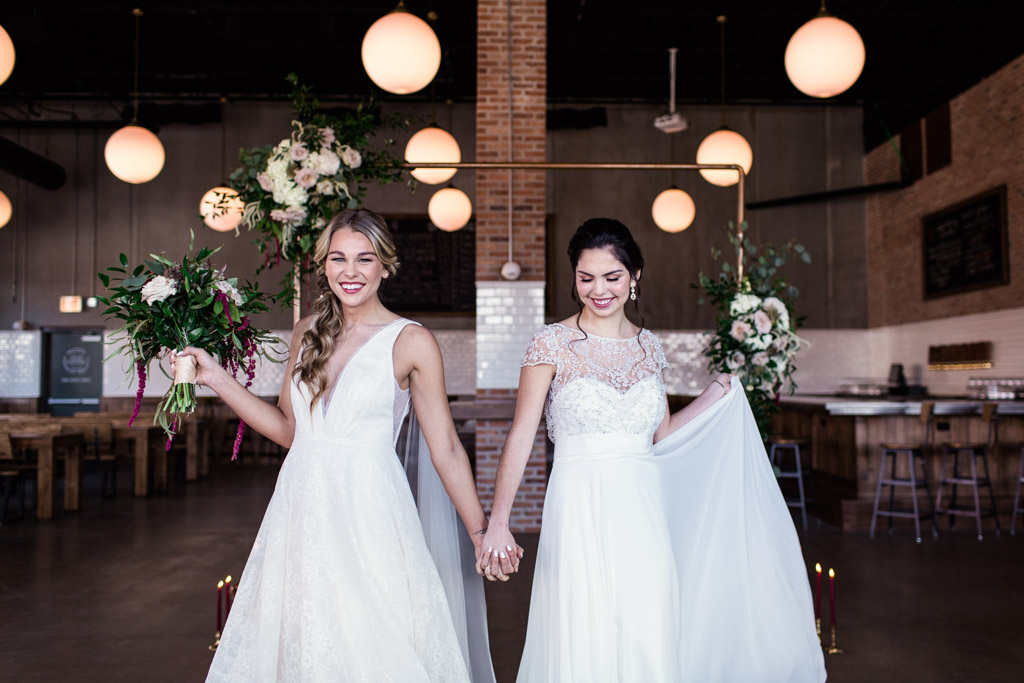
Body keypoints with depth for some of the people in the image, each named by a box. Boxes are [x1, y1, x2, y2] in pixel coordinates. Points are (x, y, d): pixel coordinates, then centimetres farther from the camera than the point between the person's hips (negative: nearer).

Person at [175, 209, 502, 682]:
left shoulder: (411, 342, -7)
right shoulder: (309, 332, 7)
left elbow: (446, 450, -5)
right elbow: (288, 429, 11)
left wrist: (480, 534, -5)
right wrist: (216, 379, 7)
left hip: (368, 509, -5)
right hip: (301, 509, 5)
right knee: (299, 644, 15)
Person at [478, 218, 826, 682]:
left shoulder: (649, 346, 9)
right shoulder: (553, 343, -4)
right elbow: (521, 436, -7)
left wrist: (721, 390, 16)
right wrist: (497, 522, -15)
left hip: (642, 511, 4)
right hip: (581, 510, -4)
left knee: (650, 644, 9)